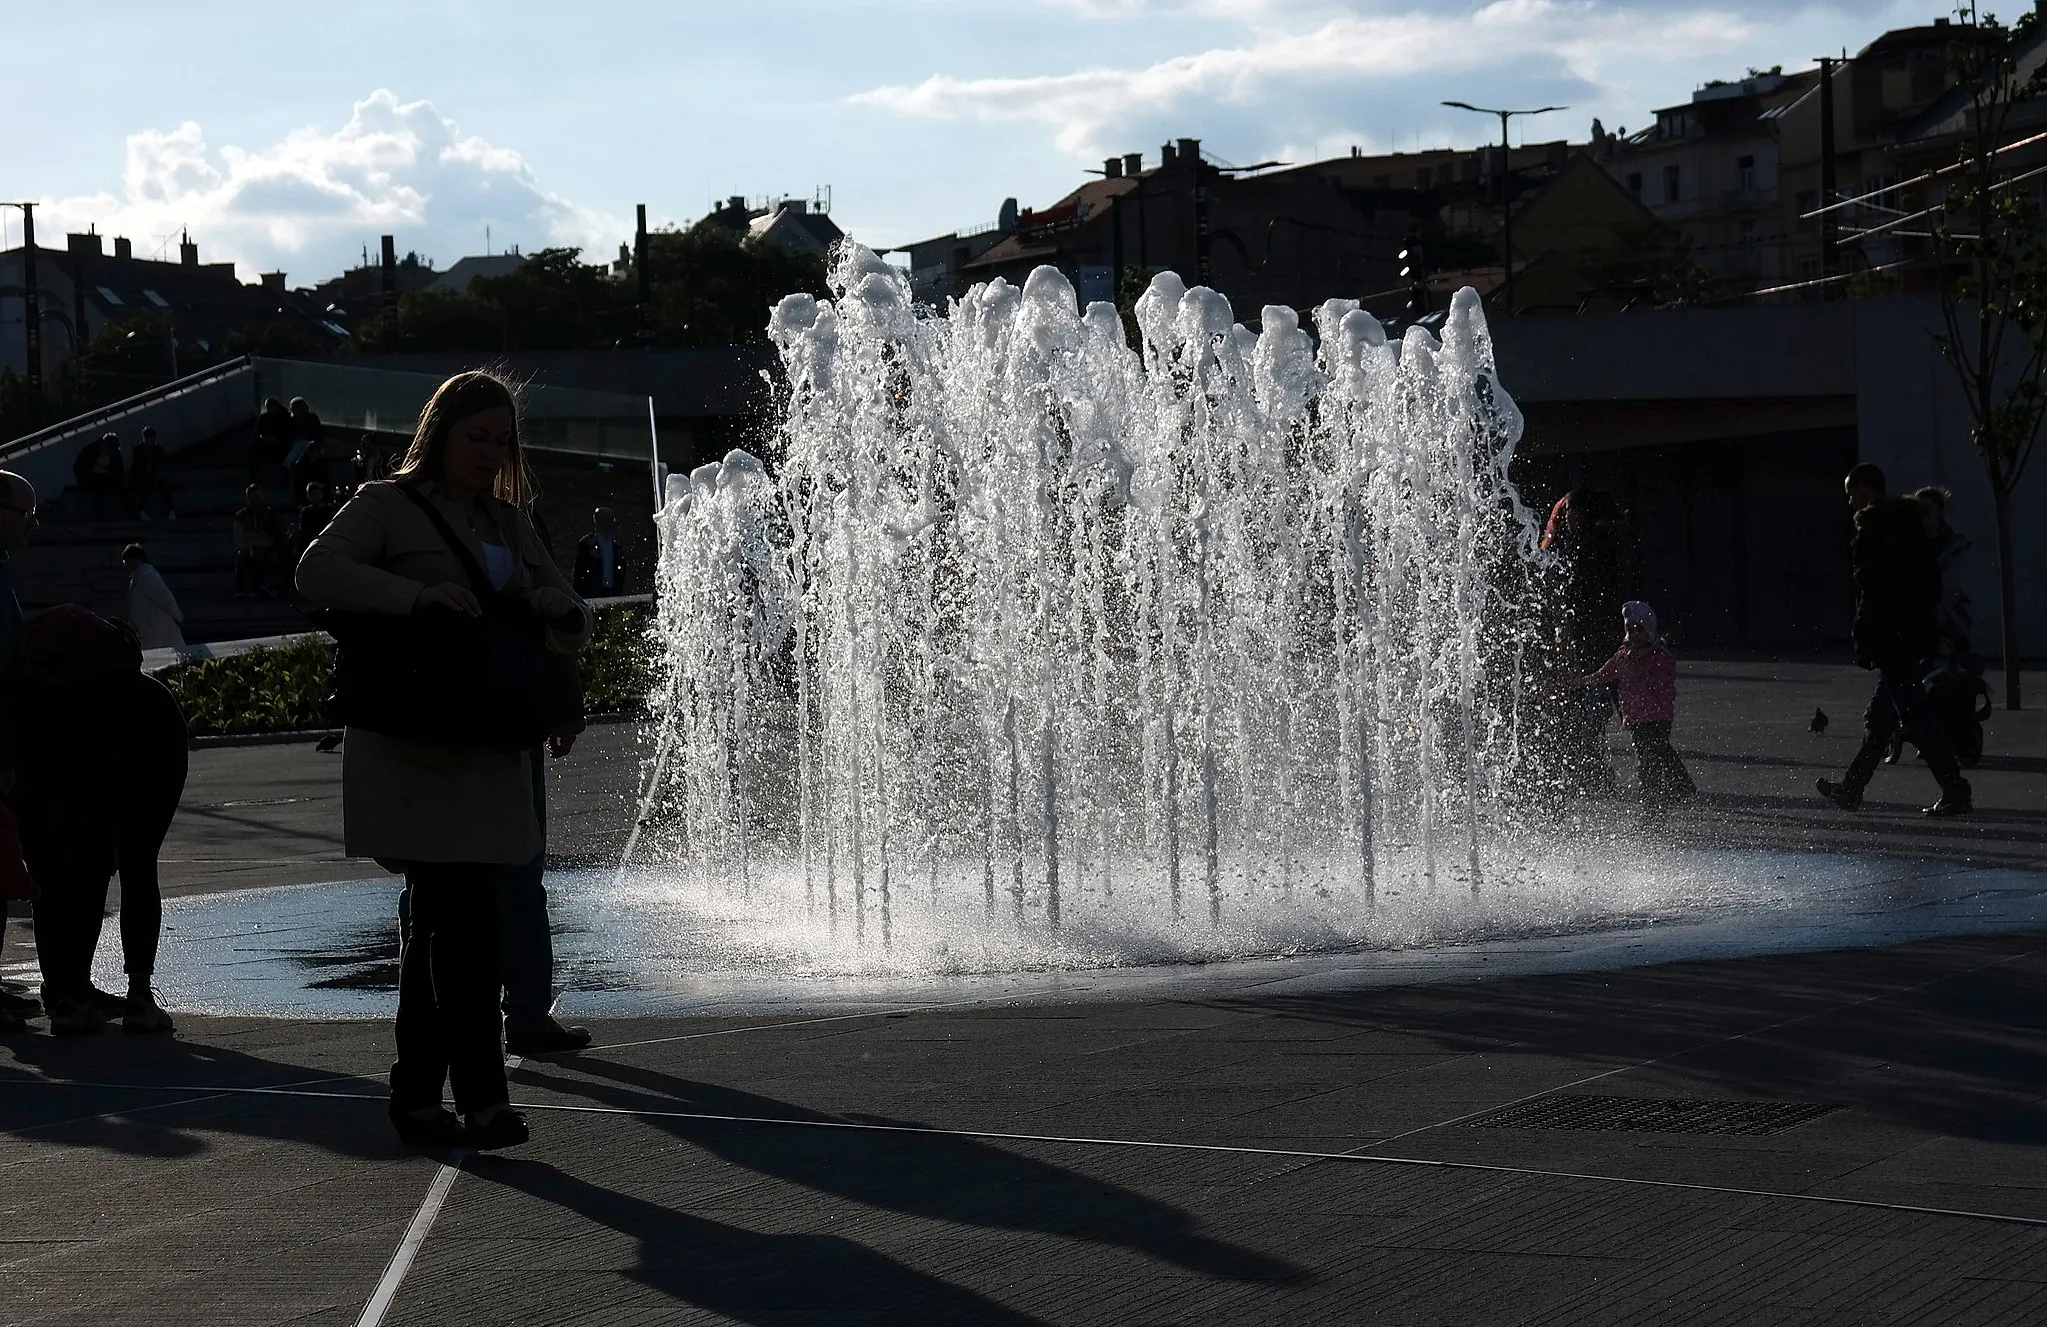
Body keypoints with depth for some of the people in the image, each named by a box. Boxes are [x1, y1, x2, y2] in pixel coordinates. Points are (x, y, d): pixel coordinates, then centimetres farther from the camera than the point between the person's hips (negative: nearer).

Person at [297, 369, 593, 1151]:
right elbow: (317, 570, -15)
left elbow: (562, 608, 21)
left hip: (487, 752, 7)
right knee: (461, 919, -12)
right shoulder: (389, 505, 0)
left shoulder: (505, 521, 20)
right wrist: (418, 596, -25)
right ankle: (482, 1099, -11)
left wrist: (561, 618, -3)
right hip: (417, 752, -7)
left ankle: (417, 1097, 17)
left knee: (437, 920, 10)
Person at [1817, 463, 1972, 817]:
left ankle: (1956, 793, -11)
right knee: (1880, 716, 16)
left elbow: (1873, 590, -19)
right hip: (1916, 632, 10)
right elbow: (1932, 580, 18)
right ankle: (1851, 789, 24)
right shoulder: (1907, 522, 15)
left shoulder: (1873, 527, -12)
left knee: (1915, 716, -9)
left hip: (1890, 637, -10)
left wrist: (1864, 643, -17)